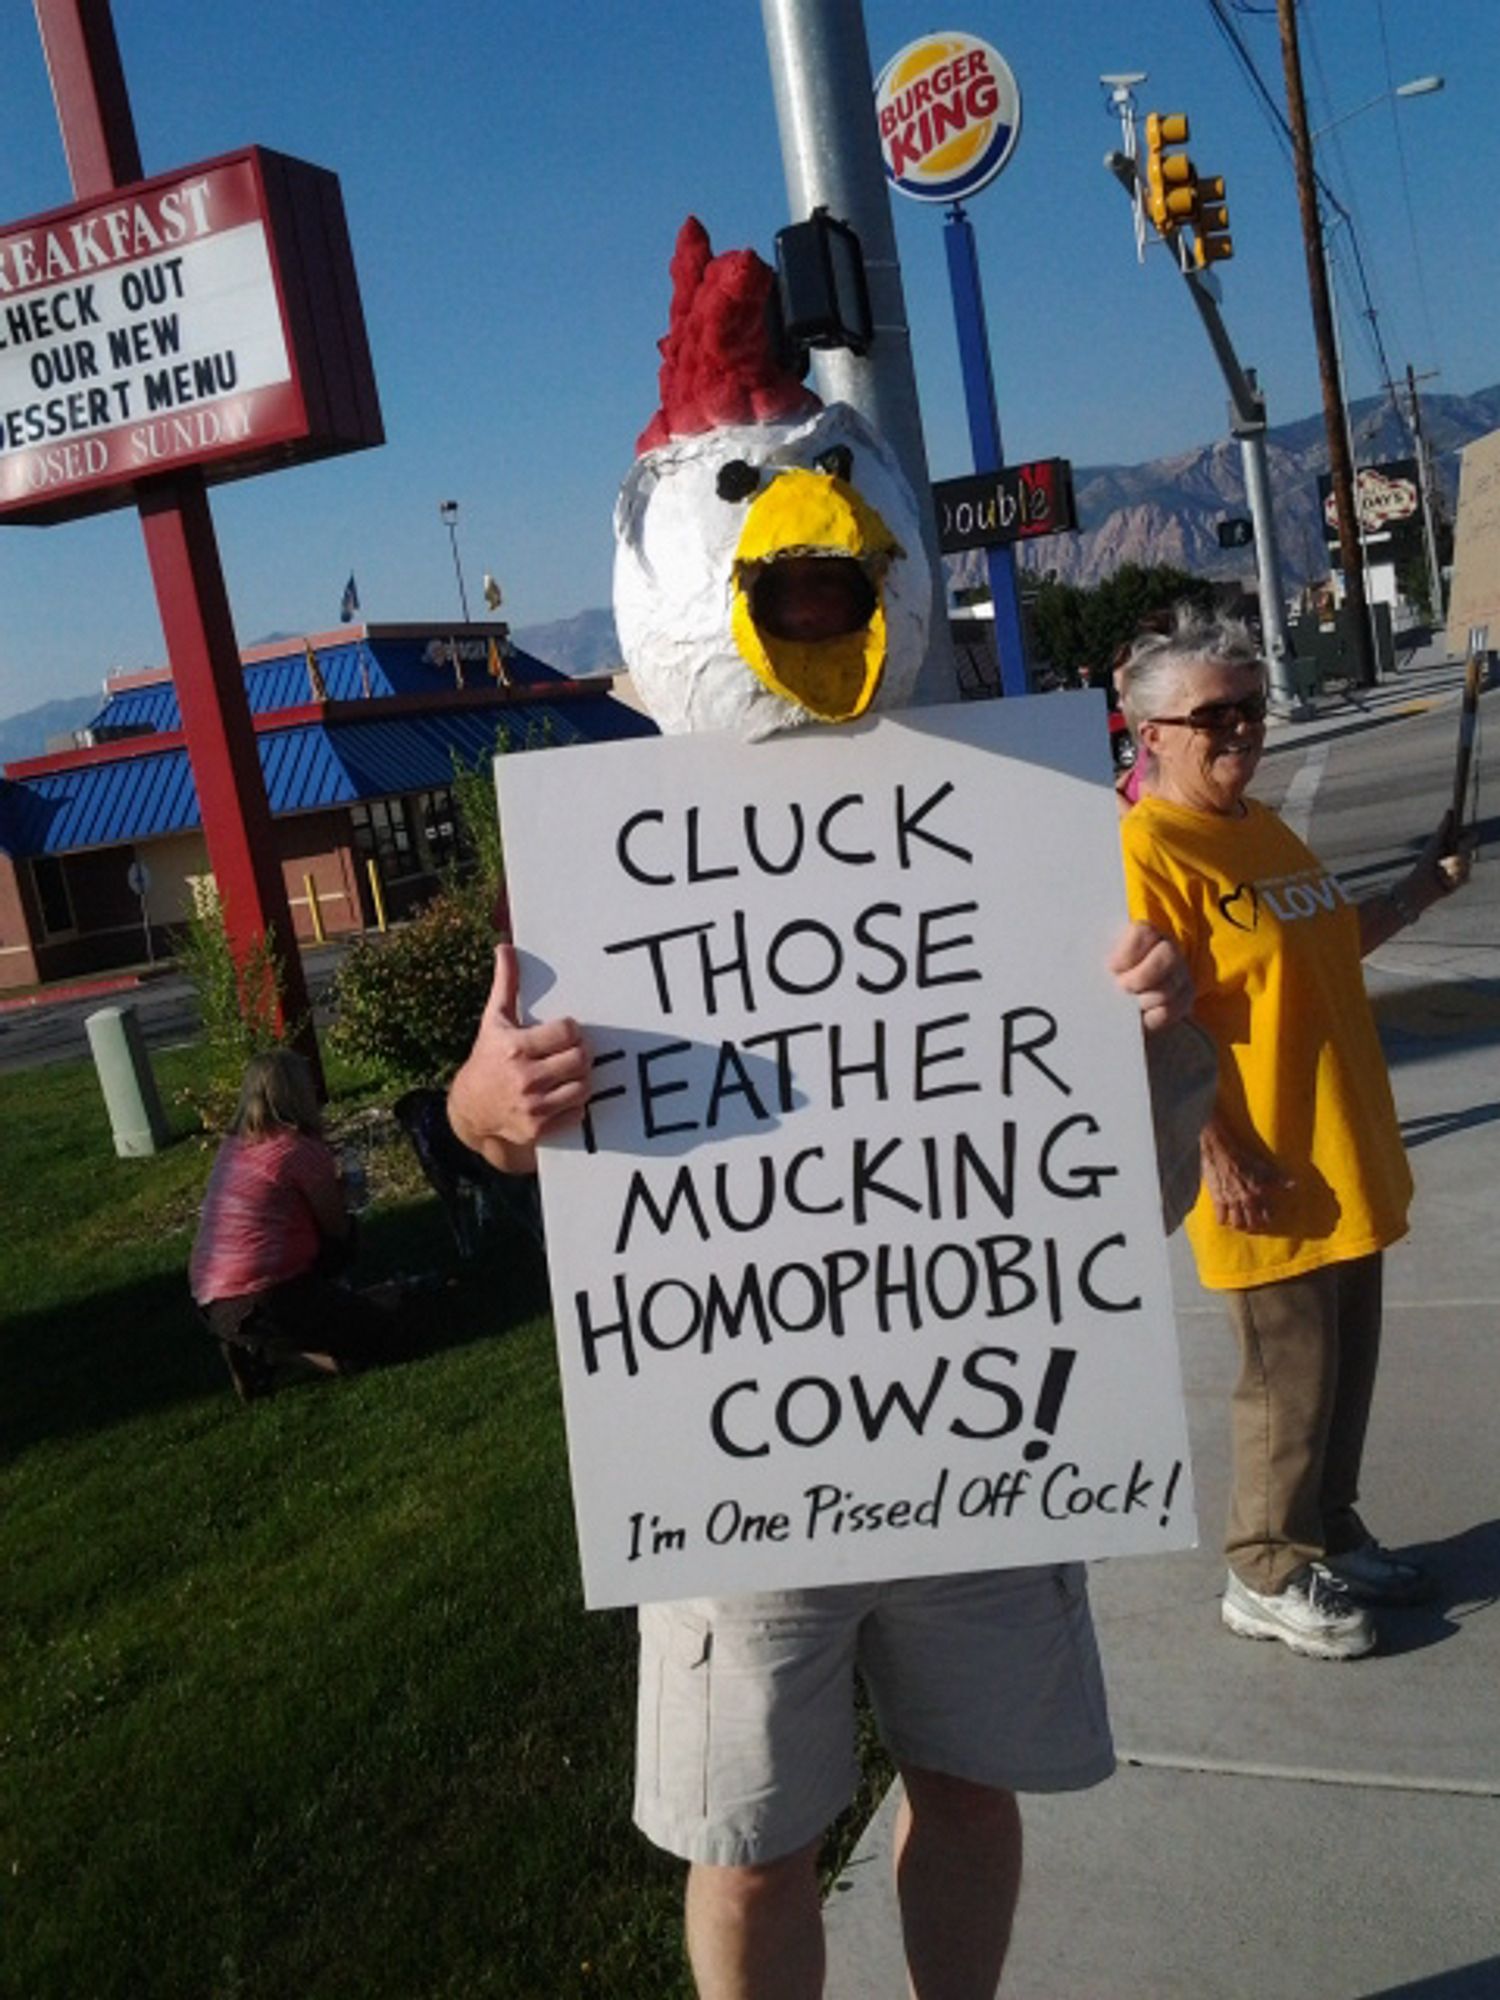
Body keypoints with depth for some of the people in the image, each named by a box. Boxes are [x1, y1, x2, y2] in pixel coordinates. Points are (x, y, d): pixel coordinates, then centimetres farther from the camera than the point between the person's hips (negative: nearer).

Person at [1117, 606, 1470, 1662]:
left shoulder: (1264, 827, 11)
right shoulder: (1145, 853, -19)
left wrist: (1414, 892, 13)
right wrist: (1219, 1156, -23)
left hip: (1344, 1164, 9)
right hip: (1267, 1179, -9)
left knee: (1348, 1364, 20)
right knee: (1290, 1378, 4)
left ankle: (1331, 1535, 38)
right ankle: (1267, 1575, 24)